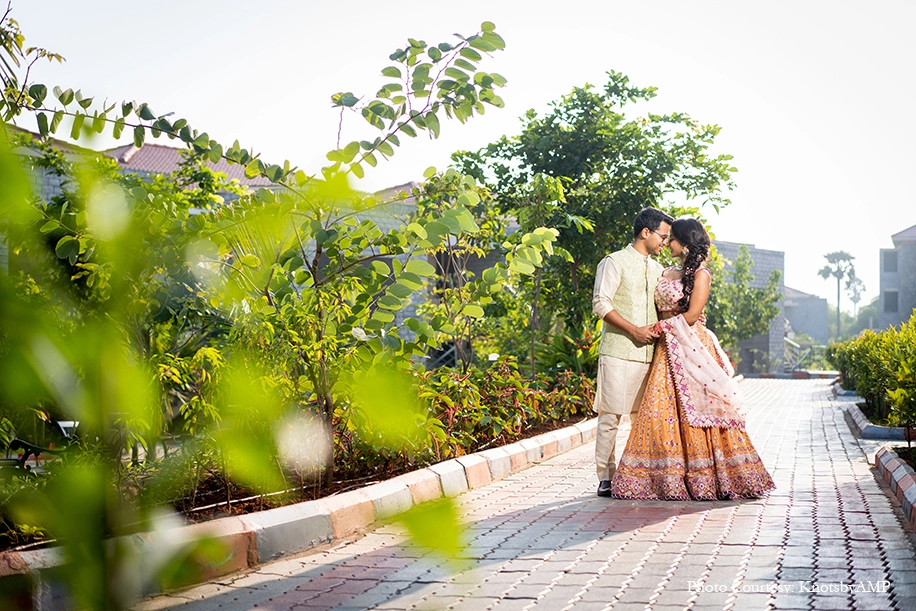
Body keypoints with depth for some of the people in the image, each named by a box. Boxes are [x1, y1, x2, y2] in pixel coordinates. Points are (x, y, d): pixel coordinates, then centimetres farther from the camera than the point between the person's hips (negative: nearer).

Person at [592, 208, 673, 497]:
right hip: (618, 351, -6)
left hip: (649, 352, 7)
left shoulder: (657, 270, 21)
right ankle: (606, 477, 0)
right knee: (611, 415, -5)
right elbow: (600, 303, -9)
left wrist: (657, 327, 2)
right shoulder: (615, 262, 0)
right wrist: (634, 330, -14)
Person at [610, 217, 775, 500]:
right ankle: (669, 477, 4)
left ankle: (704, 480, 0)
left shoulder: (701, 274, -4)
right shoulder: (667, 272, 16)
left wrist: (660, 326, -9)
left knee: (695, 412, -6)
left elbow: (691, 315, -12)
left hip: (691, 349, -7)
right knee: (663, 412, 1)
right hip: (668, 350, 7)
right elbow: (659, 309, 13)